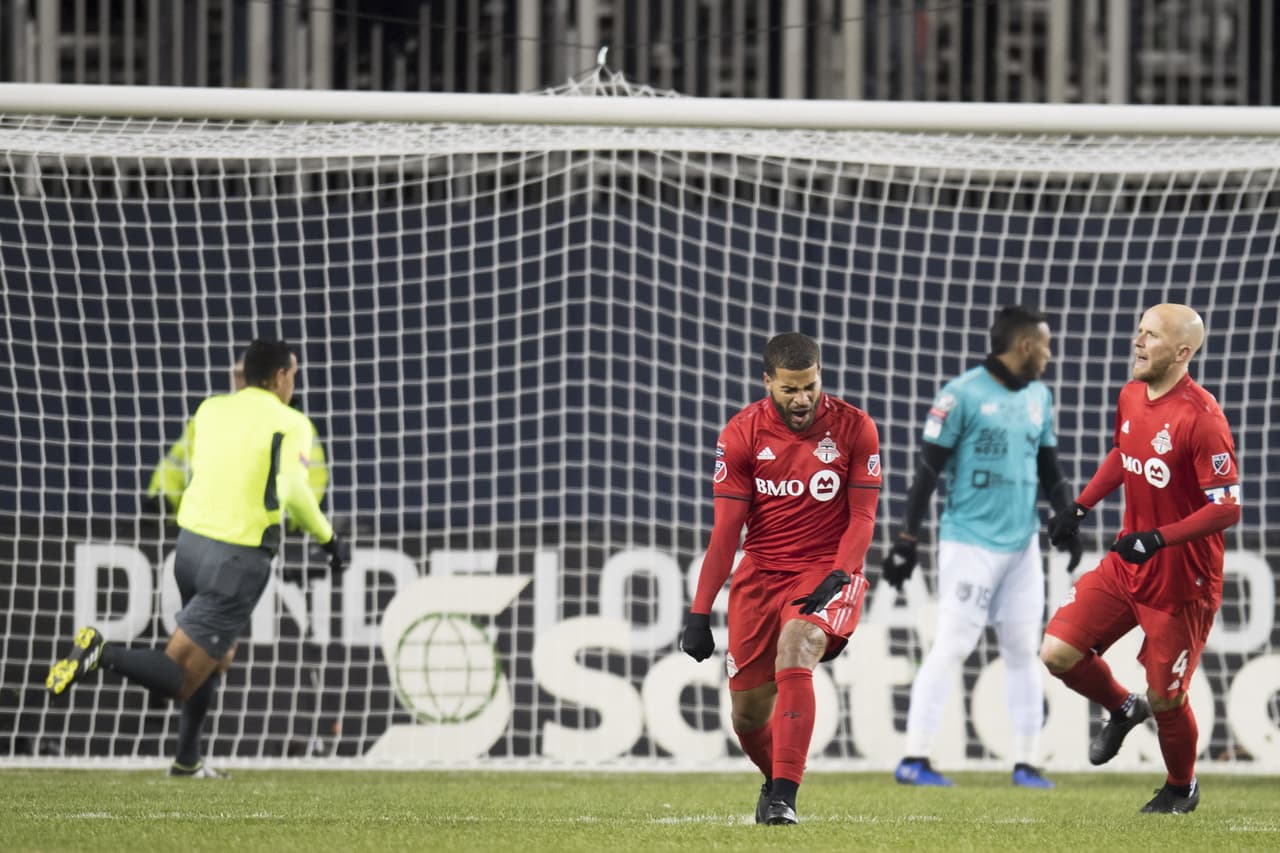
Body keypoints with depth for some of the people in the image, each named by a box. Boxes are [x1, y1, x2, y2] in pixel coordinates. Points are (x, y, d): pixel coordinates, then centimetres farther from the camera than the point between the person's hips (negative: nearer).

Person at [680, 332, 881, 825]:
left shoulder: (853, 429, -7)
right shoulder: (742, 434, -5)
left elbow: (862, 518, -3)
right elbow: (725, 529, -3)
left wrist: (837, 579, -20)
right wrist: (699, 613, -6)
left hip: (826, 571, -2)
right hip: (760, 575, 3)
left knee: (794, 652, -31)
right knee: (747, 713, 3)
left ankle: (783, 797, -30)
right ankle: (775, 781, 36)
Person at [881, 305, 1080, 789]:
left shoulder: (1038, 398, 12)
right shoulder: (962, 395, -10)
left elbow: (1049, 470, 20)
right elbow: (928, 469, -9)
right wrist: (906, 540, -11)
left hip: (1022, 544, 7)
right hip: (969, 542, -7)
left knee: (1023, 650, 5)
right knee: (952, 646, -9)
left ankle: (1026, 763, 8)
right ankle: (914, 760, -6)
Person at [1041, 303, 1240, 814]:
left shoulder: (1201, 418, -23)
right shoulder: (1131, 397, 2)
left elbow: (1227, 508, -24)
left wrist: (1158, 538, -31)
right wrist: (1080, 506, 15)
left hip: (1182, 584, -7)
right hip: (1125, 567, 7)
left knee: (1165, 699, 2)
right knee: (1057, 653, -3)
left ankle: (1182, 789, 31)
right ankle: (1123, 710, 27)